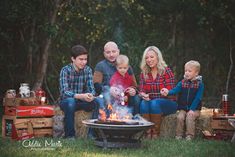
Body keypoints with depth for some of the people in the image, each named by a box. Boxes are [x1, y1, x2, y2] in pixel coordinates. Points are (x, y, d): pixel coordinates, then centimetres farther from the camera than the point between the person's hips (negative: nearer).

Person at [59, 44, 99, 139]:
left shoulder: (88, 70, -2)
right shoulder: (65, 70, -15)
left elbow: (91, 89, -7)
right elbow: (64, 92, -26)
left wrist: (91, 95, -34)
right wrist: (81, 96, -44)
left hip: (81, 102, 3)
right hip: (66, 101, -3)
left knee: (97, 102, -25)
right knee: (70, 101, -38)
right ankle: (69, 135, -27)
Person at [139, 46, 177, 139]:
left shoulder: (166, 71, -6)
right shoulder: (144, 73, 8)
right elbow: (141, 91, 2)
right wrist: (143, 95, -21)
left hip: (167, 103, -3)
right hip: (150, 102, 3)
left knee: (155, 103, -34)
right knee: (144, 103, -30)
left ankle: (156, 132, -27)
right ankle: (148, 131, -30)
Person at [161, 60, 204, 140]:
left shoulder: (200, 84, -5)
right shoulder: (182, 82, 6)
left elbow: (198, 98, -11)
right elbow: (175, 90, -10)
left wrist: (192, 109, -19)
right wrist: (168, 92, -32)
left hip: (194, 109, -3)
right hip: (183, 108, 3)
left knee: (189, 117, -28)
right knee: (180, 117, -22)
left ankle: (189, 135, -17)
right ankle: (179, 135, -12)